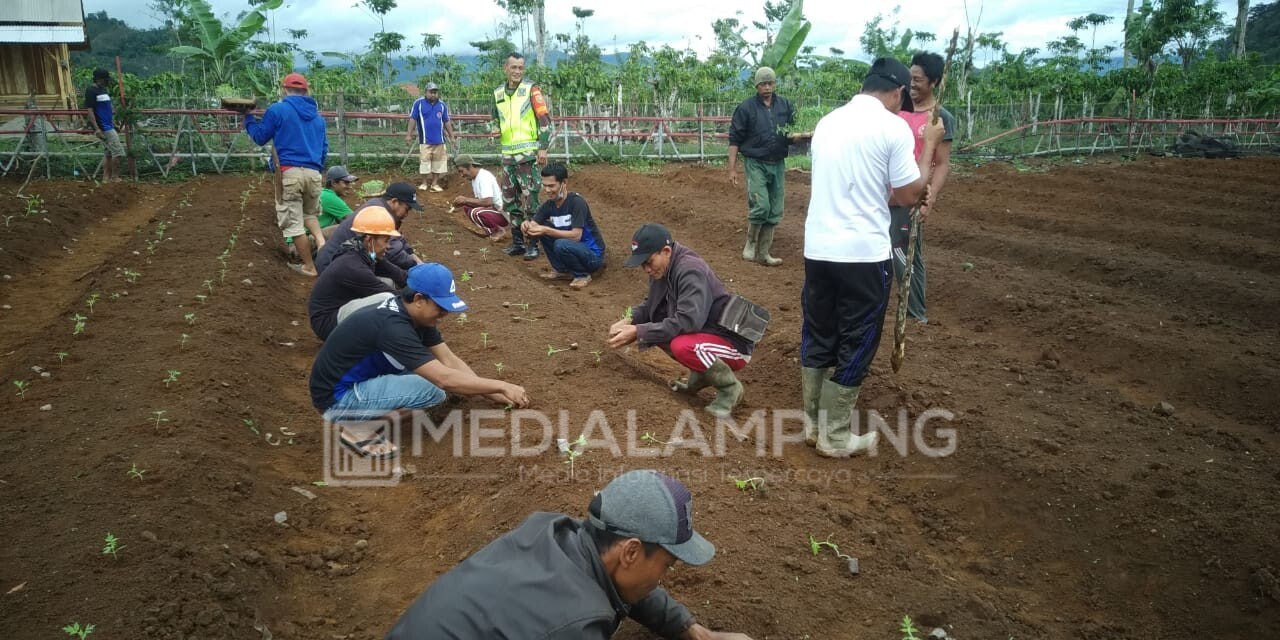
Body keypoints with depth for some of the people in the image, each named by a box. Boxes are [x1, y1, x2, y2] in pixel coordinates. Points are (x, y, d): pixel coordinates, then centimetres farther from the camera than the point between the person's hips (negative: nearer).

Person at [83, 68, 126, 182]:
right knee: (118, 151, -10)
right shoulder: (91, 91, -13)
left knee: (108, 153, 11)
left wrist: (113, 123, 22)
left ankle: (106, 177, 14)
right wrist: (96, 128, -23)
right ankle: (115, 177, -3)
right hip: (103, 127, -10)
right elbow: (89, 111, -17)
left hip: (108, 126, 10)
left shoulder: (103, 90, 15)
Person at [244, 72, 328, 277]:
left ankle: (310, 267, 7)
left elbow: (259, 138, 11)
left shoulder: (277, 110, 1)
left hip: (289, 173, -5)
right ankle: (321, 242, -4)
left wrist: (248, 118, 28)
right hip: (313, 173, 5)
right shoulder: (318, 116, 16)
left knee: (293, 222, 3)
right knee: (310, 214, 25)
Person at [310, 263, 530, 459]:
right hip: (335, 397, -10)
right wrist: (501, 385, -27)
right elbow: (444, 379, -34)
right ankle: (357, 428, -8)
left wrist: (492, 393, -9)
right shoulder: (392, 325, -30)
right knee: (432, 388, -23)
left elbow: (450, 361, -1)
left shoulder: (415, 313, -2)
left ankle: (364, 414, 6)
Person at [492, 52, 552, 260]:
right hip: (507, 154, 7)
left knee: (529, 200, -9)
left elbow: (545, 119, -8)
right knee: (512, 200, 11)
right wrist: (496, 130, 5)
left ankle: (533, 244, -3)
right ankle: (517, 241, 21)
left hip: (527, 152, -6)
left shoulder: (531, 90, -4)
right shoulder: (498, 93, 13)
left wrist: (543, 148, -15)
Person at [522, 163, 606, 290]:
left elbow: (576, 235, -28)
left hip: (593, 255, -7)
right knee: (543, 230, -7)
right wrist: (527, 227, -30)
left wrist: (546, 230, -34)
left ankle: (583, 275, -7)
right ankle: (562, 270, 5)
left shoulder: (577, 202, -21)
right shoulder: (548, 205, -1)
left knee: (561, 245, -33)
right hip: (573, 248, 7)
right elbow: (533, 226, -6)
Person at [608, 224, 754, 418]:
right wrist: (630, 321, -8)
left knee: (682, 346, -34)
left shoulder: (690, 270, -25)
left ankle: (730, 387, -8)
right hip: (703, 333, 9)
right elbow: (651, 305, 12)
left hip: (732, 343, -9)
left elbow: (688, 321, -34)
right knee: (656, 327, 1)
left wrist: (638, 332, -31)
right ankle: (701, 375, 11)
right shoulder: (663, 269, 0)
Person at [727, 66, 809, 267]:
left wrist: (797, 135, -10)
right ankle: (750, 244, 7)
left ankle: (763, 253, 16)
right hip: (755, 164, -4)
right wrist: (732, 169, -7)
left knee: (775, 212, 5)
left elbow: (792, 132, 15)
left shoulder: (785, 105, 5)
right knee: (760, 206, -16)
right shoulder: (746, 107, -4)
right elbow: (735, 139, -3)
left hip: (778, 164, 4)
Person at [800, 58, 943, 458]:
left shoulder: (827, 121, 11)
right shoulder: (893, 127, -9)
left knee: (817, 336, 17)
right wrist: (928, 146, 12)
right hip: (864, 253, -6)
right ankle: (834, 437, 14)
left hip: (818, 248, 6)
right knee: (855, 345, 6)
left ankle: (812, 424, 27)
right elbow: (909, 195, -3)